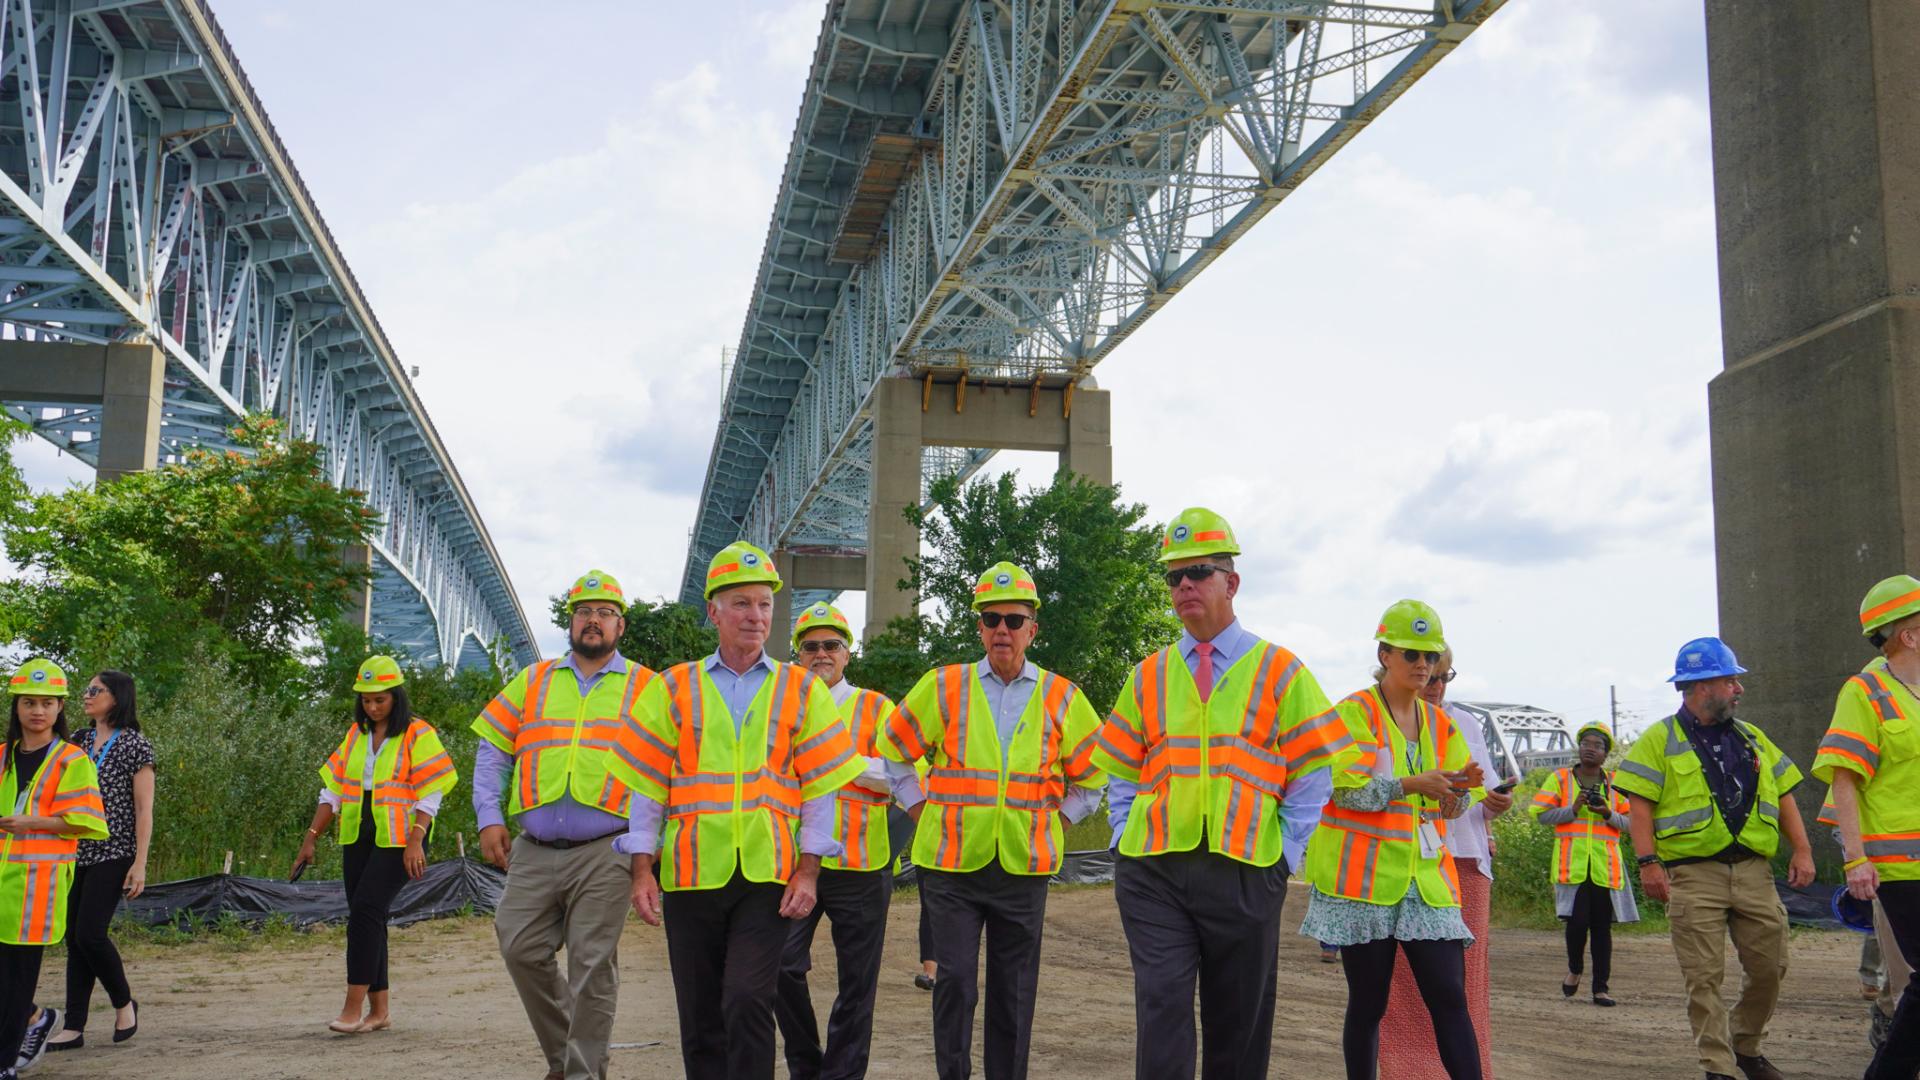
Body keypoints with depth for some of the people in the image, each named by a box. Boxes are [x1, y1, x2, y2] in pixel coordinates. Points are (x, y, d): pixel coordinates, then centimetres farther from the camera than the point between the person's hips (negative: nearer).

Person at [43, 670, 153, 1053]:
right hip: (76, 852, 6)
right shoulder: (79, 743, 13)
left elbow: (144, 809, -7)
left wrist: (140, 863, -13)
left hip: (113, 852, -6)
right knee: (74, 938, 4)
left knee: (89, 933, -13)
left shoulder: (134, 745, -4)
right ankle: (74, 1028, 8)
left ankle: (124, 1003, 9)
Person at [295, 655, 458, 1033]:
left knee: (366, 909, -17)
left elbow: (430, 794, -10)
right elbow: (333, 789, 16)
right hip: (358, 838, 7)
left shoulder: (418, 734, -5)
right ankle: (379, 1009, 13)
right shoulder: (356, 734, 14)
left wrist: (416, 840, -19)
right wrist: (311, 837, 10)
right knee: (366, 917, 6)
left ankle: (353, 1006, -13)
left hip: (397, 839, -6)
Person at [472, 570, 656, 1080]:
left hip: (605, 852, -3)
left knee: (592, 968, -1)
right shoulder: (533, 681, 14)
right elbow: (492, 751, 13)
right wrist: (489, 817, 2)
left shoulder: (645, 687, 6)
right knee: (522, 949, 2)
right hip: (534, 851, 3)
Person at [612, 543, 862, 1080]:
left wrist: (808, 872, -3)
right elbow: (646, 786, 8)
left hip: (769, 876, -2)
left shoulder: (802, 691, 6)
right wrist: (641, 870, 1)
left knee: (747, 1002, -13)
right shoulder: (673, 688, 8)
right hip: (691, 874, 2)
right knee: (700, 1016, 9)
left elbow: (821, 789, 4)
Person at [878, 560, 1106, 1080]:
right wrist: (927, 808, 7)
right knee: (955, 981, -3)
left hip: (1024, 865, 1)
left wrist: (1054, 818, 6)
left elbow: (1094, 775, 14)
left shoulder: (1061, 698, 3)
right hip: (952, 862, -1)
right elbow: (892, 753, 12)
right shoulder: (942, 687, 1)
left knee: (1014, 990, 8)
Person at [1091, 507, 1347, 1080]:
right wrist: (1127, 838, 4)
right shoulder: (1148, 676, 11)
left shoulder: (1280, 671, 3)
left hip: (1245, 874, -1)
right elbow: (1119, 773, 16)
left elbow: (1313, 776, 2)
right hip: (1153, 871, 1)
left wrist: (1283, 851, -4)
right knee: (1162, 1009, -8)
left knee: (1239, 1021, 9)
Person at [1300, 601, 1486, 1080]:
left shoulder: (1440, 724, 13)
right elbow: (1348, 789, -14)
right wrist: (1413, 784, -24)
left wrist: (1459, 788, -12)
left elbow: (1452, 807, 11)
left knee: (1450, 998, -4)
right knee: (1368, 1002, 2)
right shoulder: (1354, 712, -3)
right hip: (1364, 875, -4)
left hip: (1426, 877, 4)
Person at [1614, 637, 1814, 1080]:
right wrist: (1649, 863, -14)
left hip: (1753, 871, 5)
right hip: (1694, 875, -5)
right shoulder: (1660, 740, -1)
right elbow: (1639, 804, -6)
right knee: (1705, 978, -3)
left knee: (1769, 968, 8)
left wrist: (1801, 850, 7)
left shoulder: (1751, 738, 16)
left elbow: (1783, 794, 18)